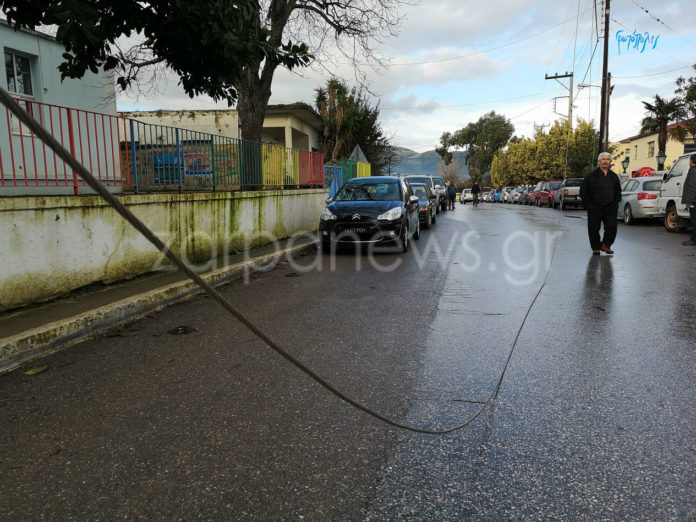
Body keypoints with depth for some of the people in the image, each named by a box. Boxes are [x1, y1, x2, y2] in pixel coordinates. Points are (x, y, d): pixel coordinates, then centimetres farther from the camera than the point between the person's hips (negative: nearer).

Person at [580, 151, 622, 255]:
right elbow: (583, 192, 0)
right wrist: (589, 205, -5)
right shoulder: (591, 176, -1)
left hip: (610, 208, 3)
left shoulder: (614, 176, 12)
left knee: (612, 227, -4)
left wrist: (615, 202, 10)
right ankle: (596, 248, 17)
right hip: (594, 208, -3)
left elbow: (618, 191, 23)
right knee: (594, 229, 1)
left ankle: (605, 245, 15)